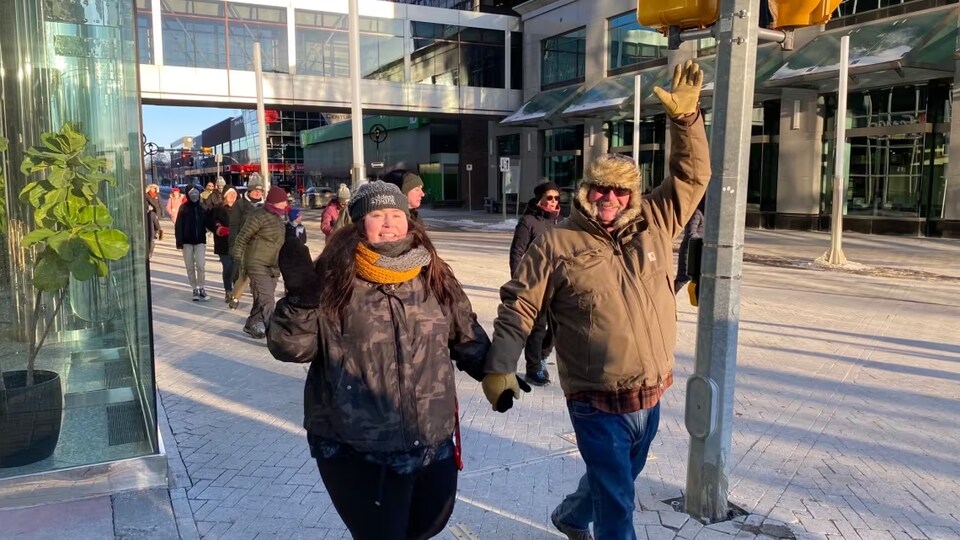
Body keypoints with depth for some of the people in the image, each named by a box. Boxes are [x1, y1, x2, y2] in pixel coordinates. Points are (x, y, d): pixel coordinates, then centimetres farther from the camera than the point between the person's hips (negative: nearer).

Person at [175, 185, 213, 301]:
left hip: (200, 240, 0)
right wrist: (179, 241, -9)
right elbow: (178, 226, -4)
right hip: (187, 241, 0)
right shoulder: (184, 208, -2)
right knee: (190, 267, 6)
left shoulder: (203, 207, 1)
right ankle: (195, 289, 16)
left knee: (200, 265, -9)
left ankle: (201, 289, 3)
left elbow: (207, 222, 6)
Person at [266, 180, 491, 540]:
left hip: (434, 445, 5)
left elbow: (467, 337, 12)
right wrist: (299, 297, -26)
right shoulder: (334, 281, -10)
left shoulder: (434, 277, 1)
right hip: (356, 454, -5)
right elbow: (289, 348, -11)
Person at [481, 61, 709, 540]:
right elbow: (518, 306, -9)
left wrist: (685, 116, -10)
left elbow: (691, 177, 2)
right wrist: (499, 367, -15)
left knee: (617, 482, 29)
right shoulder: (558, 244, -11)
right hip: (597, 406, -6)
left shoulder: (654, 225, 2)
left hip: (650, 398, 6)